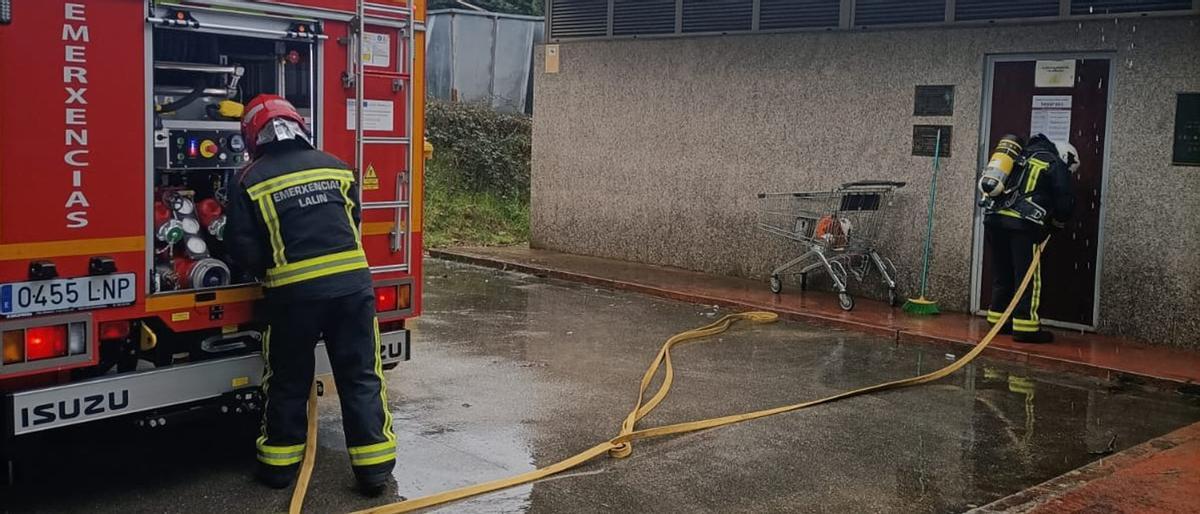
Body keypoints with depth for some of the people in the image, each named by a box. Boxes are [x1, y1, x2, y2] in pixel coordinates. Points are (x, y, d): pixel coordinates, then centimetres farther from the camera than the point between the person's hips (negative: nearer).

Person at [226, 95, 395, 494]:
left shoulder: (249, 182, 0)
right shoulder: (336, 167, 9)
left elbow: (244, 250, -3)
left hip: (293, 293, -1)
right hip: (352, 282, 2)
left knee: (288, 381, 15)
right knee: (361, 377, 9)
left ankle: (280, 463, 26)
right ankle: (374, 467, 10)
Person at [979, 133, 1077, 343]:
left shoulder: (1021, 158, 27)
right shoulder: (1055, 164, 6)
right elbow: (1064, 201, 0)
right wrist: (1058, 222, 22)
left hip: (994, 217, 7)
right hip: (1022, 223, -7)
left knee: (1002, 273, 16)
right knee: (1028, 276, -1)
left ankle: (998, 319, 21)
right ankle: (1025, 327, -2)